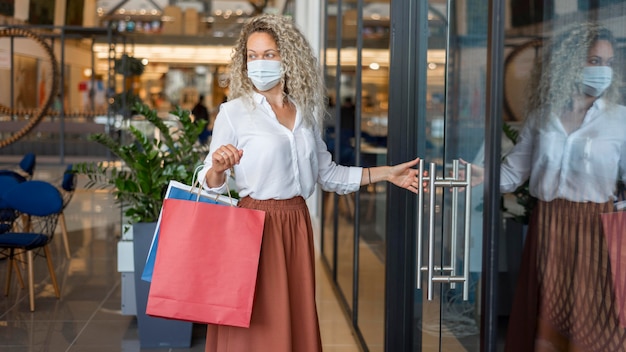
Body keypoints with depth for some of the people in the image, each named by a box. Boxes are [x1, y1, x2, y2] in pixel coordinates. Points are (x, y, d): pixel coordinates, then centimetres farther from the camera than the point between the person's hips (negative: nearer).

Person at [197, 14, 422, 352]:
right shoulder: (233, 112, -3)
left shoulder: (306, 112, 10)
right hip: (256, 224, -4)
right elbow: (211, 183, -3)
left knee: (297, 321, 9)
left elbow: (325, 173, 18)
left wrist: (386, 173, 18)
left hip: (296, 225, 4)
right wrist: (217, 169, -26)